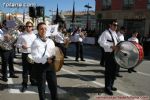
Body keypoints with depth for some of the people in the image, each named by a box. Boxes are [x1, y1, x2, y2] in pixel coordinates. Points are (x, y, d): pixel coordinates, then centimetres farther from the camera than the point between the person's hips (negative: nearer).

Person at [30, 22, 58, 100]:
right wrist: (46, 59, -27)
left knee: (53, 85, 11)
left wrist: (53, 58, -12)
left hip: (50, 65, 4)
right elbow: (35, 57, -15)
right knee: (41, 87, 11)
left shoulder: (50, 41, 7)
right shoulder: (35, 42, -7)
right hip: (40, 66, -4)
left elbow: (54, 53, 10)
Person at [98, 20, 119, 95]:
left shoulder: (115, 33, 17)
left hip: (115, 54, 9)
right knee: (108, 71, -3)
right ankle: (107, 88, 9)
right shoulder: (106, 33, -11)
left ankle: (111, 85, 31)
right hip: (109, 54, -9)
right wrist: (111, 46, -28)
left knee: (113, 70, 16)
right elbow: (101, 43, -22)